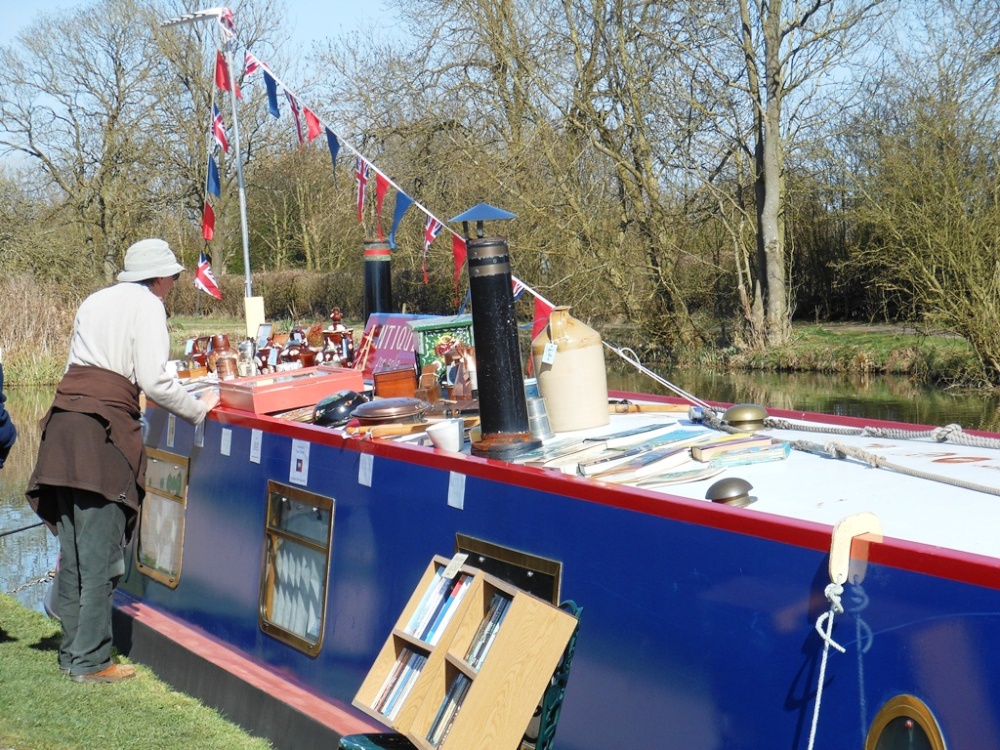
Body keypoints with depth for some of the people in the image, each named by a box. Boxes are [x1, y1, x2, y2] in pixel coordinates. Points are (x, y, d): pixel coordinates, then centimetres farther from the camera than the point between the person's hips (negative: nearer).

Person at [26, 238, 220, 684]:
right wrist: (199, 410, 3)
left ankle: (71, 652, 18)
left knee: (73, 548, 12)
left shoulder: (95, 301, 22)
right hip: (104, 428, -8)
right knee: (100, 554, -3)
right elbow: (153, 382, -10)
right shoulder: (147, 305, 0)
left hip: (63, 421, 8)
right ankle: (90, 661, 1)